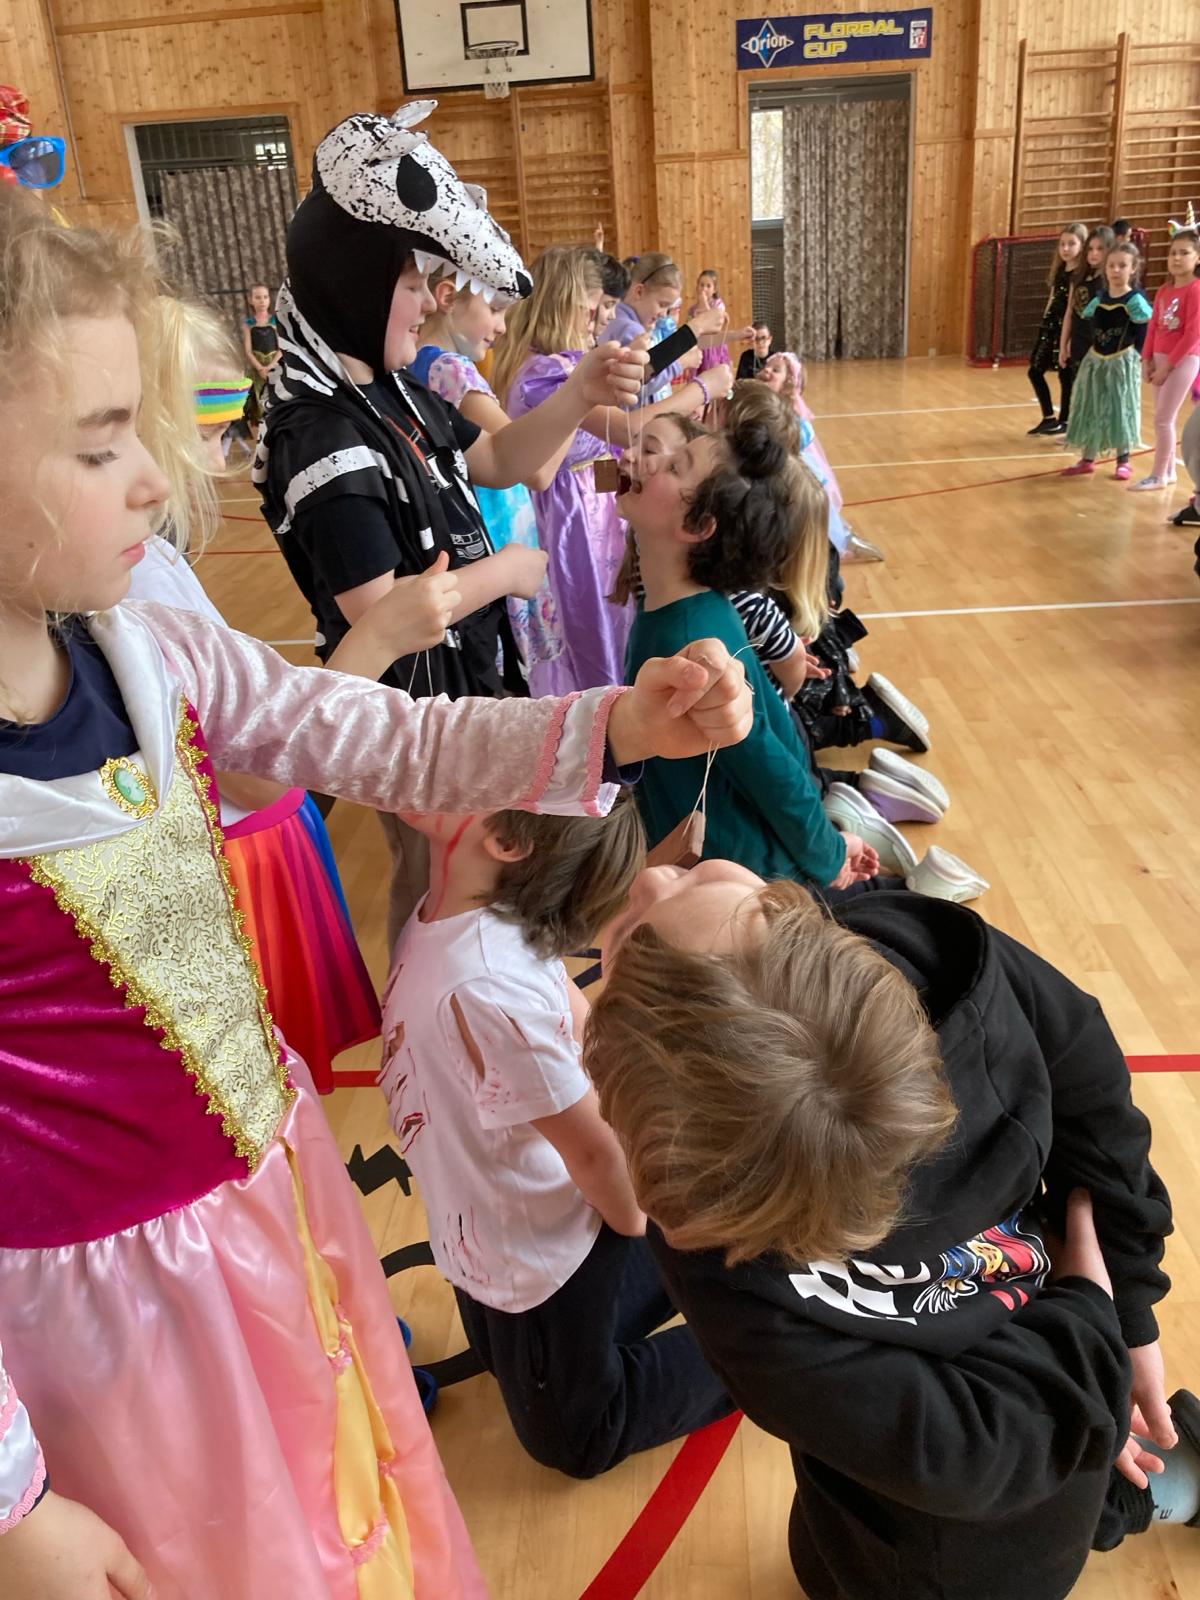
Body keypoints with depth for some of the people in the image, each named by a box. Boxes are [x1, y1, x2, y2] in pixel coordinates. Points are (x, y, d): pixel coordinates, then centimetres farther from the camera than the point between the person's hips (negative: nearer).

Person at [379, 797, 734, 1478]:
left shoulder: (482, 989, -40)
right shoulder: (465, 910, -16)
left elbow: (592, 1143, -27)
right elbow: (579, 1020, -3)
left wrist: (632, 1224, -8)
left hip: (533, 1260, -7)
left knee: (575, 1436, 22)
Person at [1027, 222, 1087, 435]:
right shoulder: (1060, 270, 11)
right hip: (1051, 325, 8)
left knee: (1066, 375, -1)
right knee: (1035, 370, 8)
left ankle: (1064, 421, 11)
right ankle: (1049, 417, 17)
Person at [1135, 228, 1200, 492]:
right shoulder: (1164, 291, 9)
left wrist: (1168, 364, -17)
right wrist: (1147, 360, 2)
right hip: (1161, 360, 7)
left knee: (1162, 419, -7)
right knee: (1164, 419, 12)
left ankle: (1158, 475, 1)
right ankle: (1168, 470, 22)